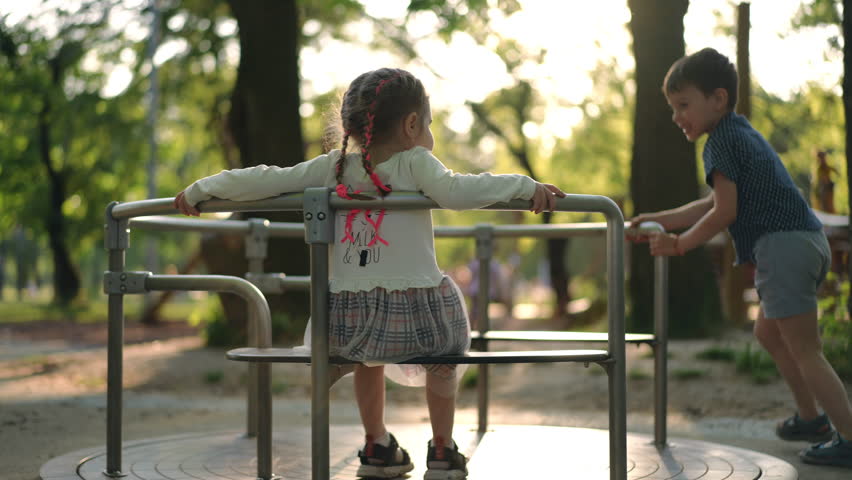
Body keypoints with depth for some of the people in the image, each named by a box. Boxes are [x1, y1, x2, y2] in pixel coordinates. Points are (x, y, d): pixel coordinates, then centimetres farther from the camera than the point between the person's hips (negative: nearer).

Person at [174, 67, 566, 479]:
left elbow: (263, 181, 11)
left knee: (369, 351, 39)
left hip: (347, 321, 3)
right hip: (415, 319, -3)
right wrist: (526, 186, -21)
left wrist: (199, 190, 22)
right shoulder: (414, 163, -2)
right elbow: (455, 191, -21)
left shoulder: (334, 167, 10)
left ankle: (376, 446, 43)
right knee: (444, 351, 31)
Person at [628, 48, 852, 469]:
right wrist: (659, 220, 23)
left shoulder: (722, 141, -8)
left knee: (804, 351, -7)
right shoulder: (744, 134, 23)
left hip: (783, 245, -11)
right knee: (768, 331, 26)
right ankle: (811, 418, 32)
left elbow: (725, 212, -13)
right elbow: (716, 203, 25)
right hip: (807, 241, 11)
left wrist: (680, 244, -4)